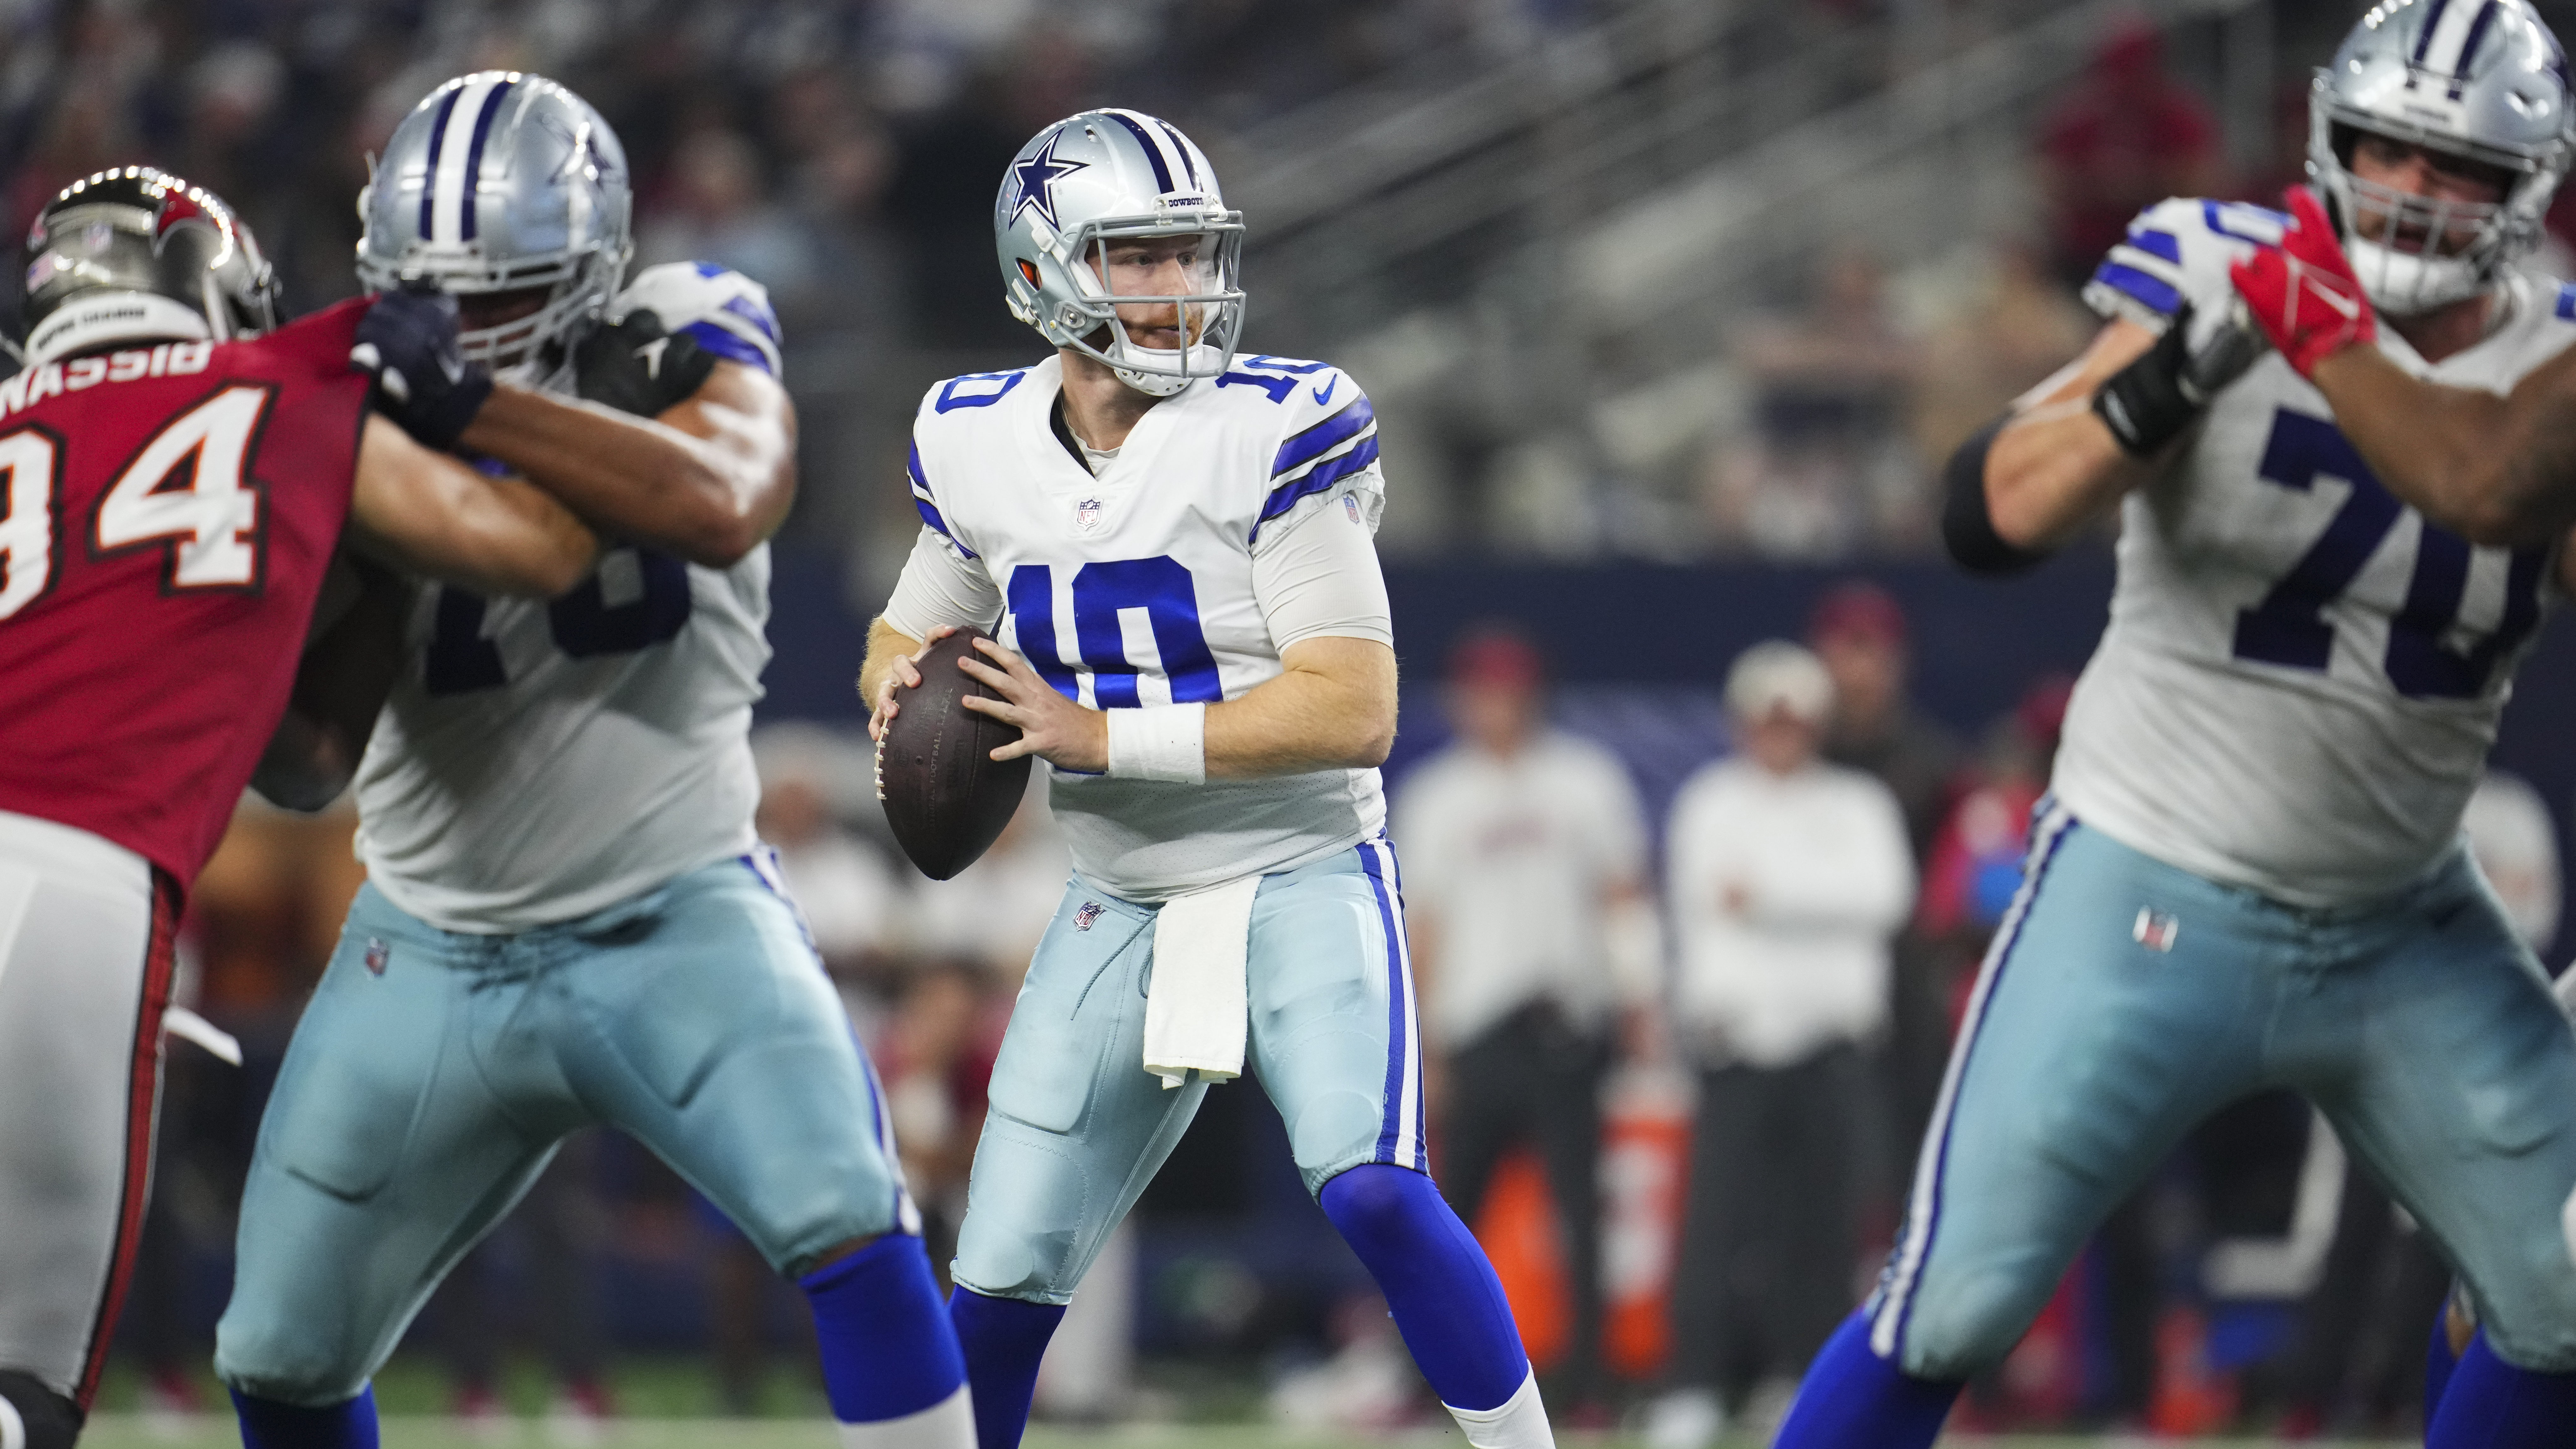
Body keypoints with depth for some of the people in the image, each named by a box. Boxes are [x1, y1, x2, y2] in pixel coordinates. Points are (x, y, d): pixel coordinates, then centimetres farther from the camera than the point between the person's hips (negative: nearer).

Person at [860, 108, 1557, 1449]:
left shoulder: (1271, 433, -15)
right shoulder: (980, 448, 1)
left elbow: (1356, 713, -20)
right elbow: (907, 636, 20)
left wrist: (1100, 737, -22)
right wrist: (904, 689, -6)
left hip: (1303, 879, -5)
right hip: (1122, 911, 5)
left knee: (1370, 1189, -28)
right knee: (1002, 1279, 3)